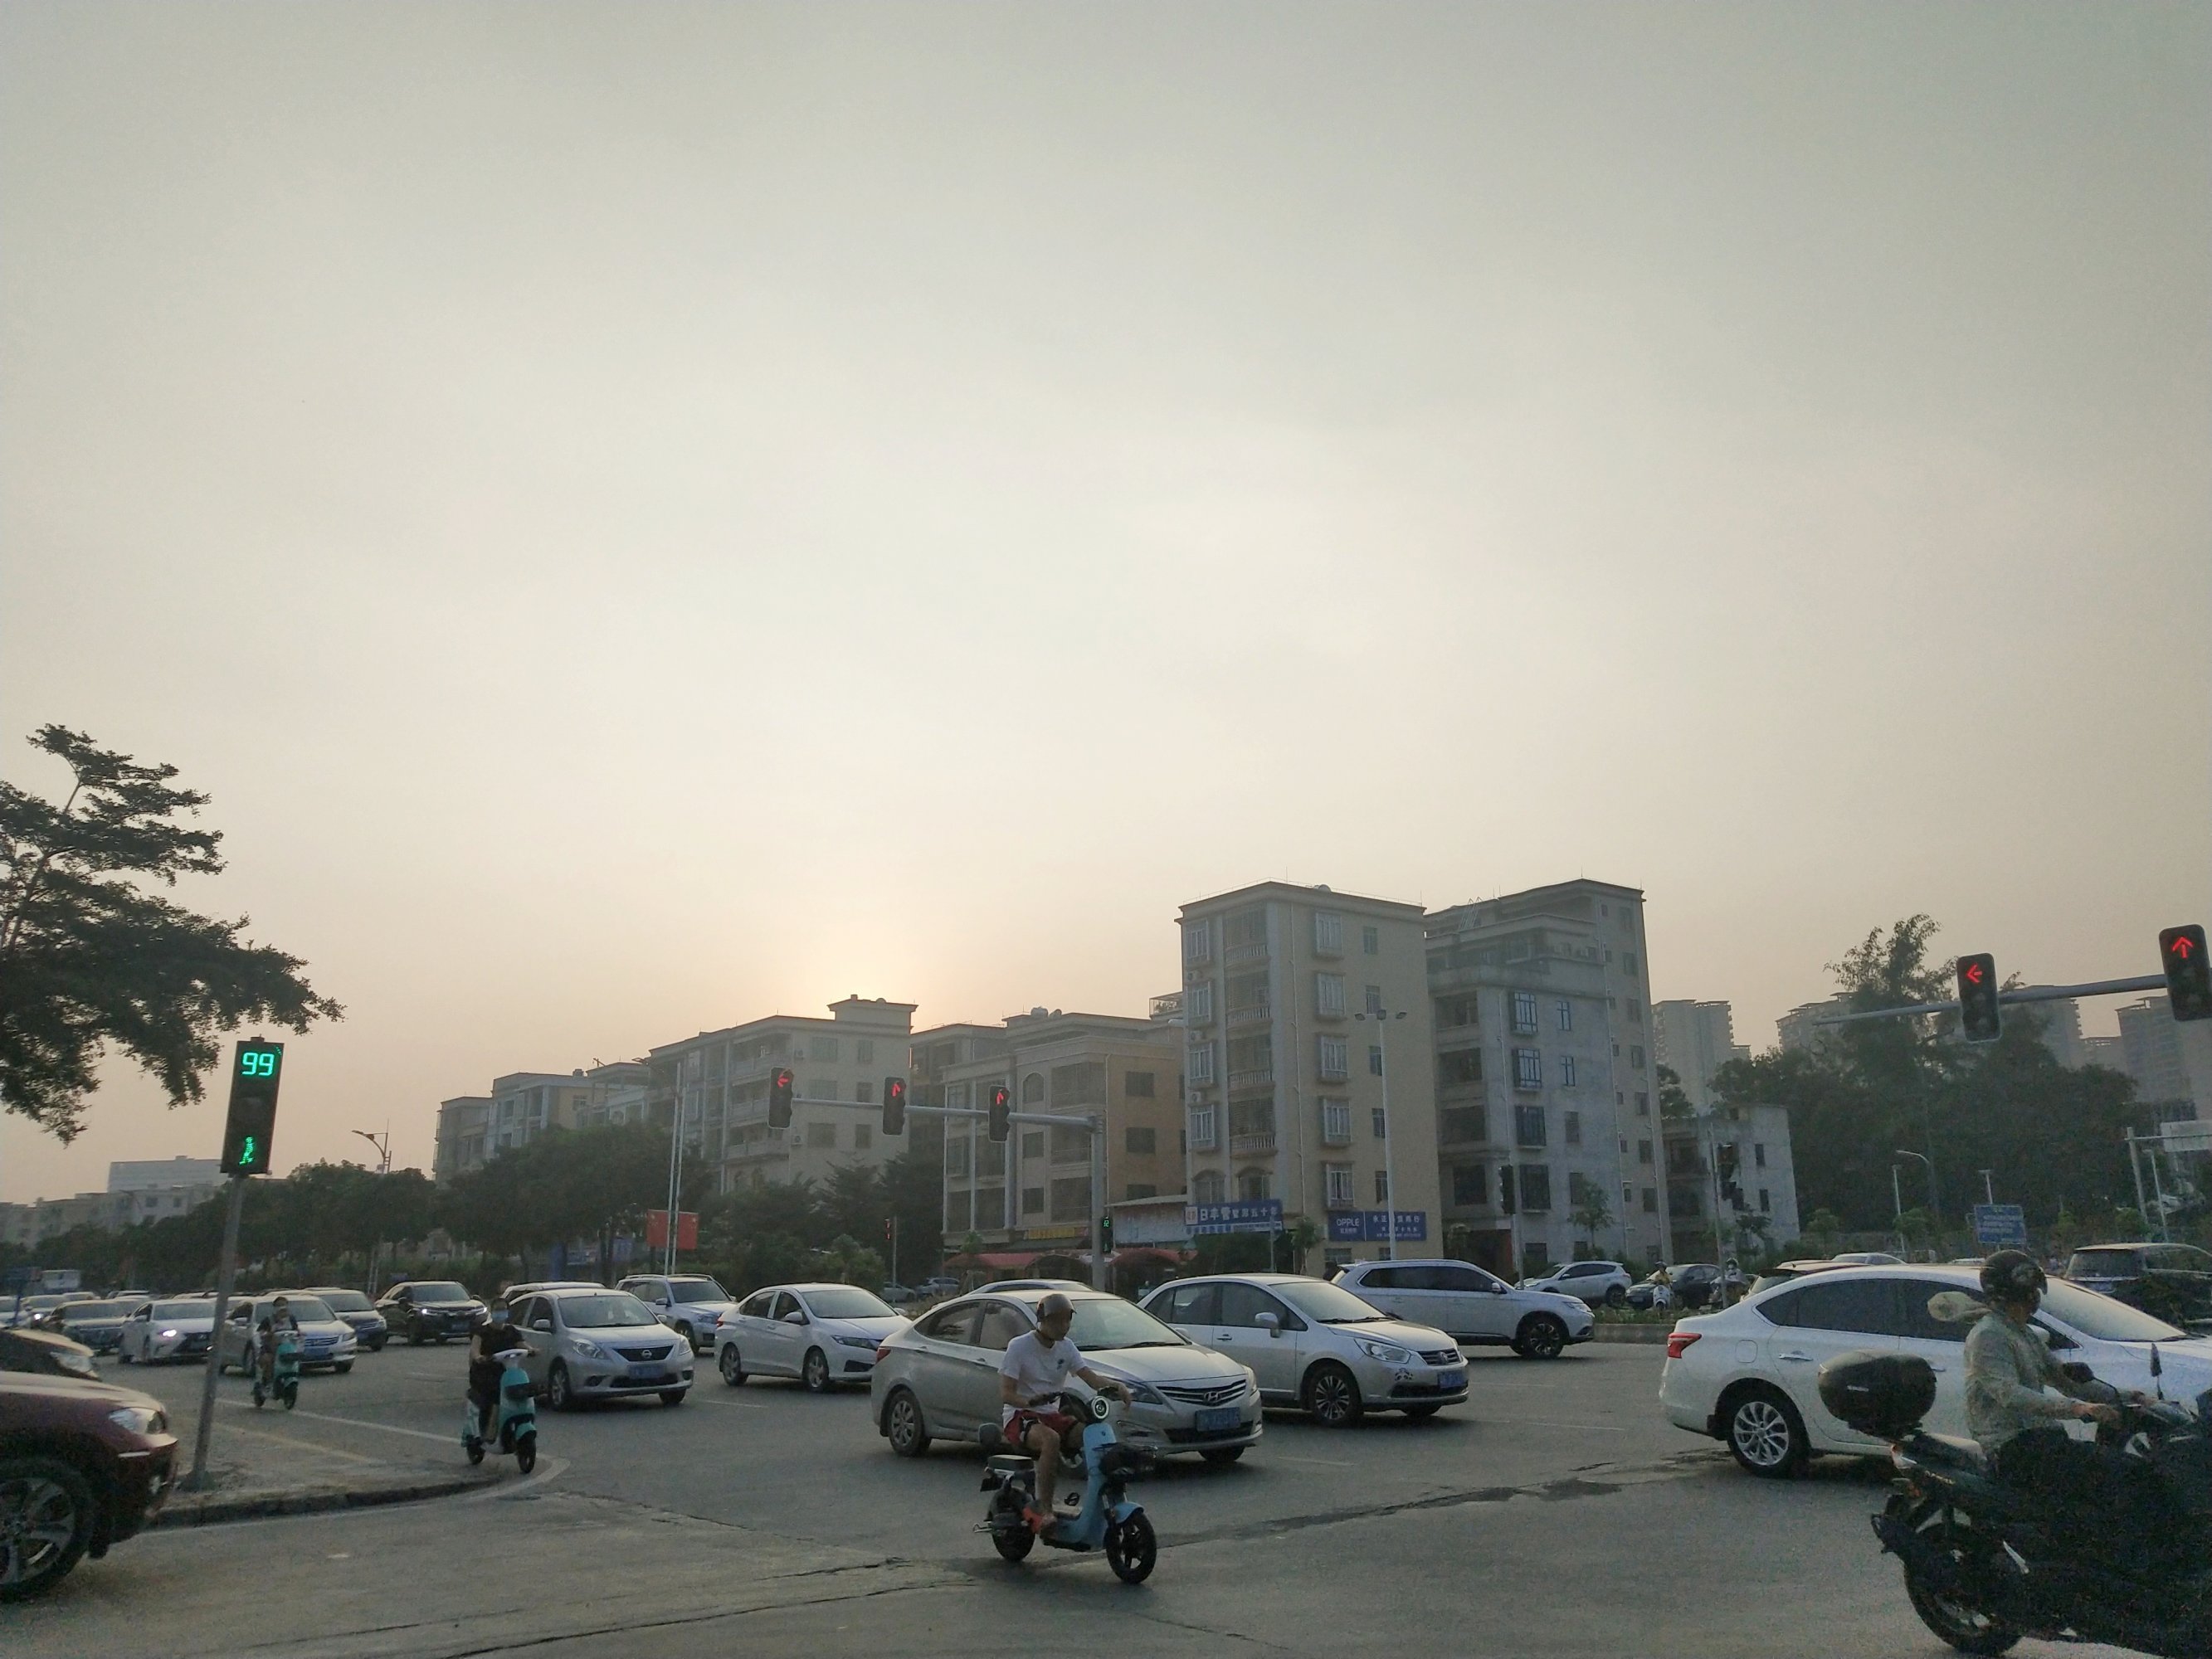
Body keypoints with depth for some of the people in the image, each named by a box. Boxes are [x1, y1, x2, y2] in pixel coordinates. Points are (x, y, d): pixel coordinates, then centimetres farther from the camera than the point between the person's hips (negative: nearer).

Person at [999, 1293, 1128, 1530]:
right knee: (1050, 1439, -37)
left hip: (1051, 1414, 6)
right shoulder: (1020, 1346, -10)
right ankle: (1044, 1509, -32)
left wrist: (1115, 1385, -24)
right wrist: (1029, 1401, -36)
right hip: (1019, 1416, -6)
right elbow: (1006, 1393, -15)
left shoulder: (1066, 1347, 8)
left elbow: (1090, 1377, -3)